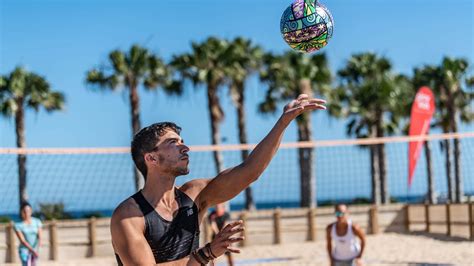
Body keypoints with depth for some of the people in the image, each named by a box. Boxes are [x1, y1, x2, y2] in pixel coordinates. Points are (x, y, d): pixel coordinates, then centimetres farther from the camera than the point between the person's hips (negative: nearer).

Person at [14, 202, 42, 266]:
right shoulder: (18, 225, -13)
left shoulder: (37, 222, -5)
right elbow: (22, 240, -18)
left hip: (35, 250, 4)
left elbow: (39, 237, -12)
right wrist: (32, 250, -27)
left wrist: (37, 249, -29)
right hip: (24, 250, -4)